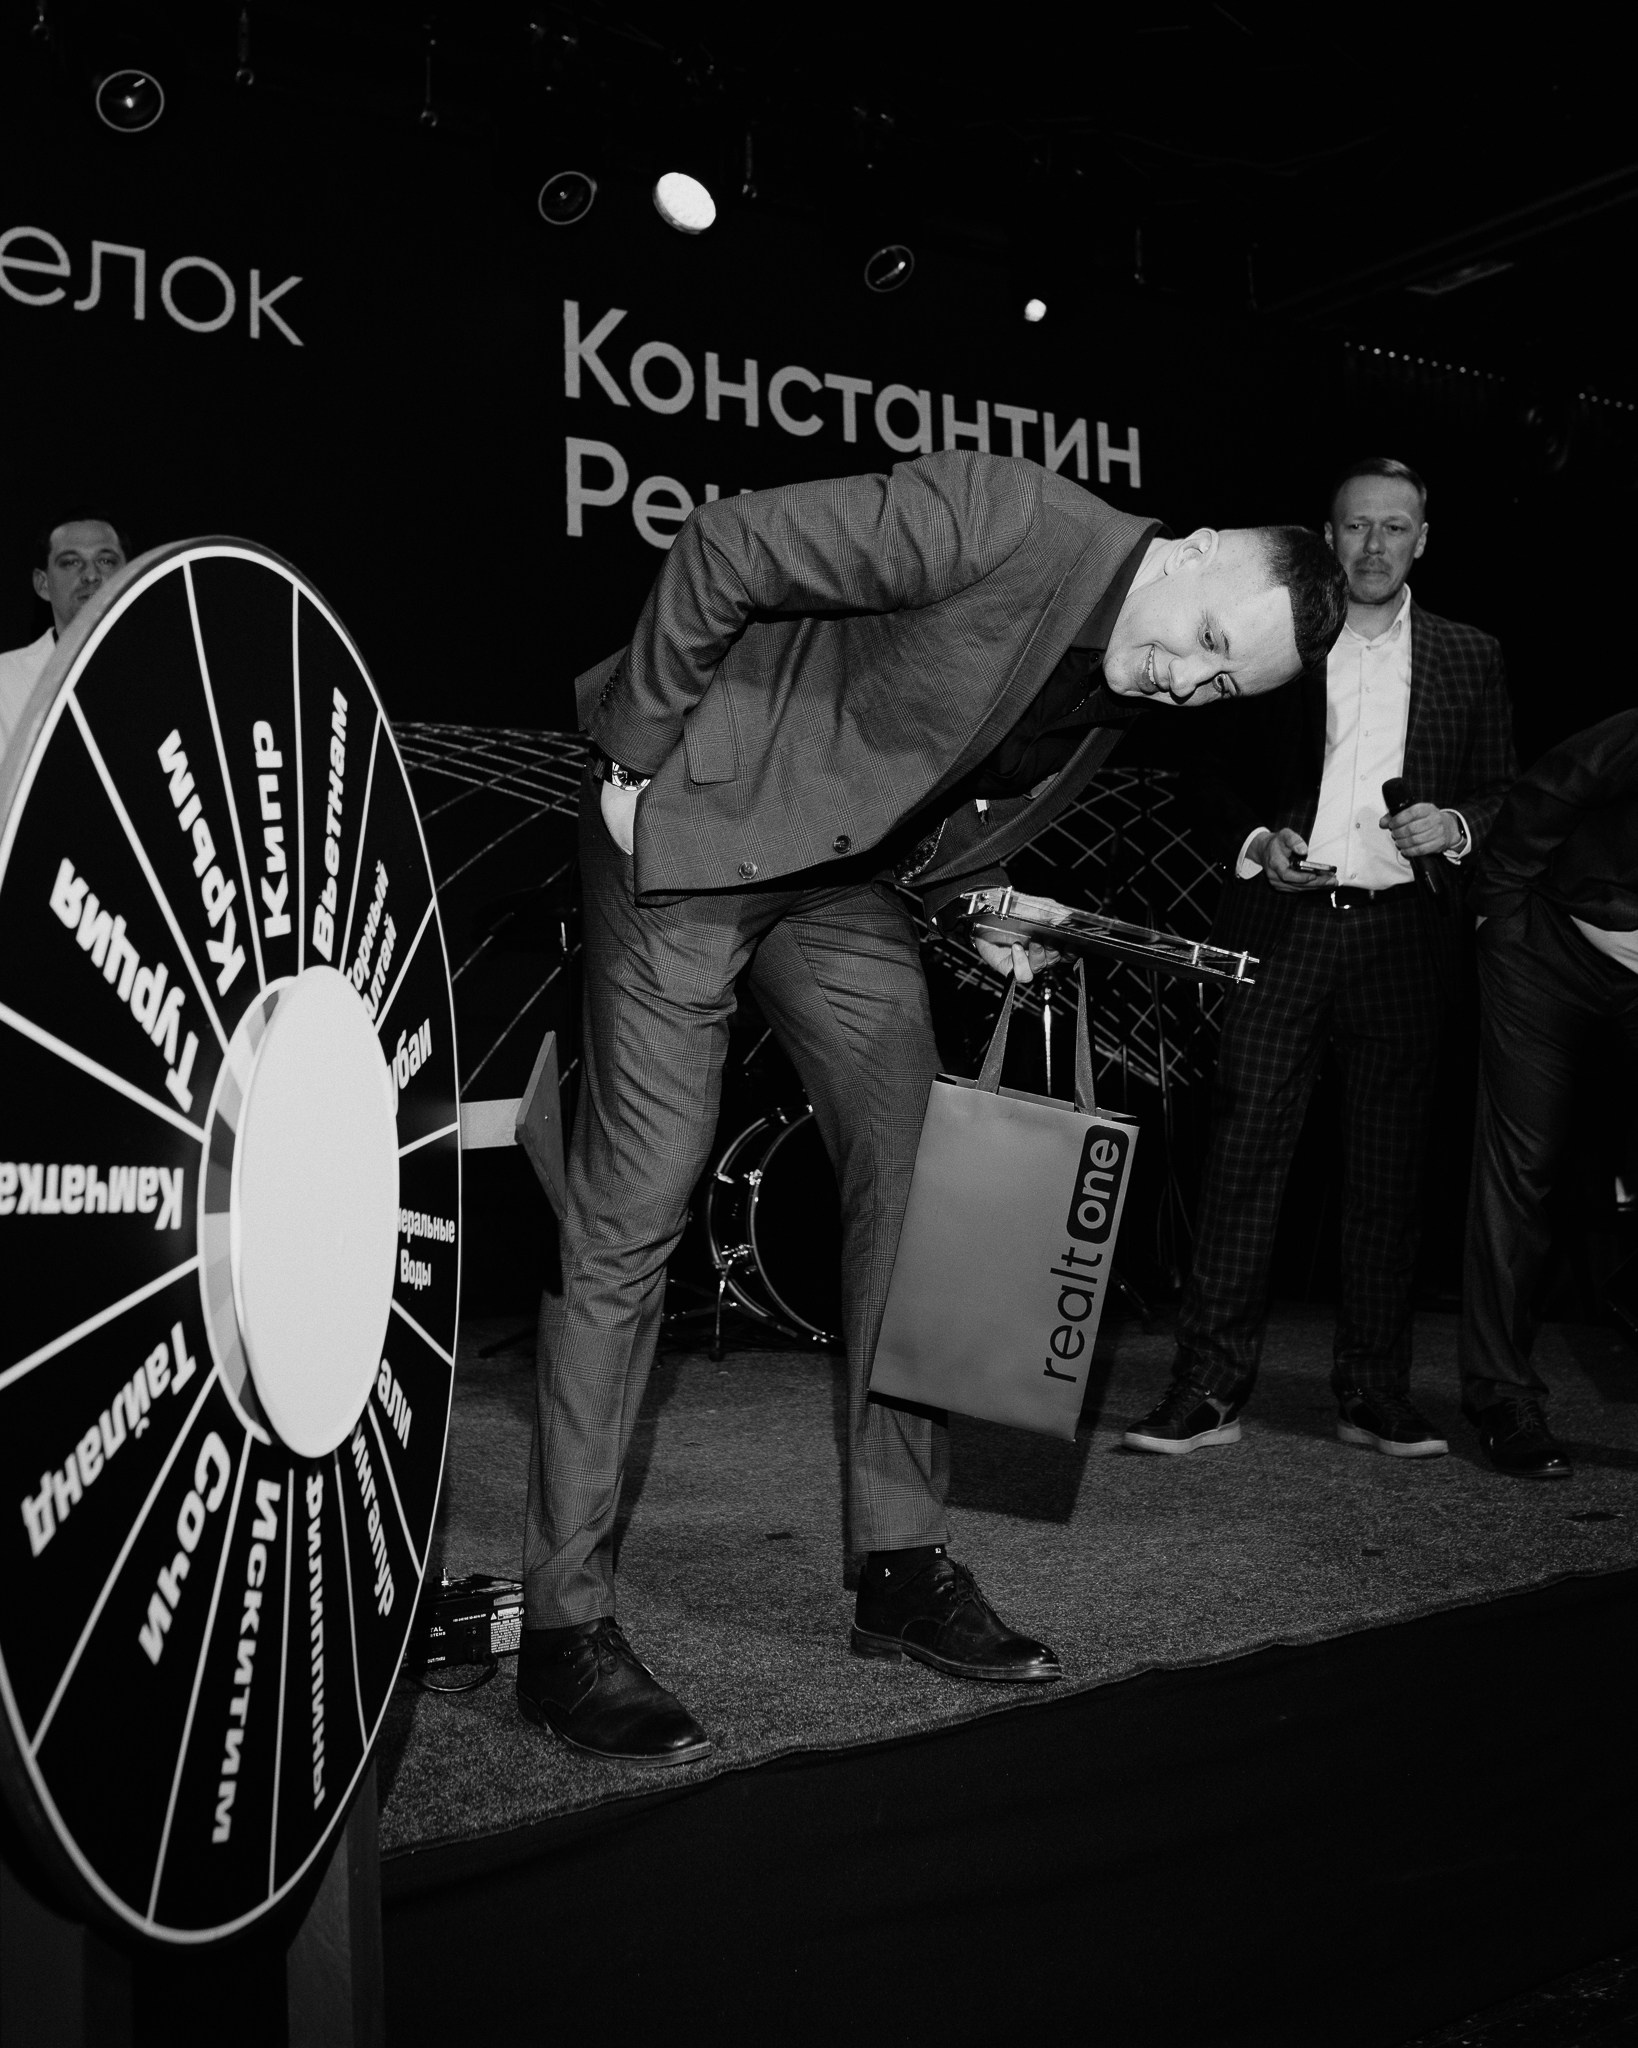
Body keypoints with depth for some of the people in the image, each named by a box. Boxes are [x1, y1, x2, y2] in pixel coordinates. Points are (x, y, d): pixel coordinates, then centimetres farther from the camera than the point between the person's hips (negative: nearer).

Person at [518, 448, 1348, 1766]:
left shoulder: (1123, 701, 1)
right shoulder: (1002, 522, -24)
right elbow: (725, 547, -21)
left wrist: (974, 901, 1)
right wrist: (634, 754, -18)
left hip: (846, 881, 8)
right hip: (690, 825, -7)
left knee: (911, 1183, 3)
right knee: (633, 1220, -9)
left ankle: (903, 1569, 15)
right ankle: (564, 1628, 0)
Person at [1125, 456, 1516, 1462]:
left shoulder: (1471, 657, 13)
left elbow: (1507, 795, 14)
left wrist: (1453, 826, -6)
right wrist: (1259, 843, -7)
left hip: (1403, 936, 1)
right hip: (1282, 925, -1)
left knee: (1390, 1168, 4)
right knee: (1245, 1153, -6)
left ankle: (1376, 1393, 14)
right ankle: (1211, 1389, -1)